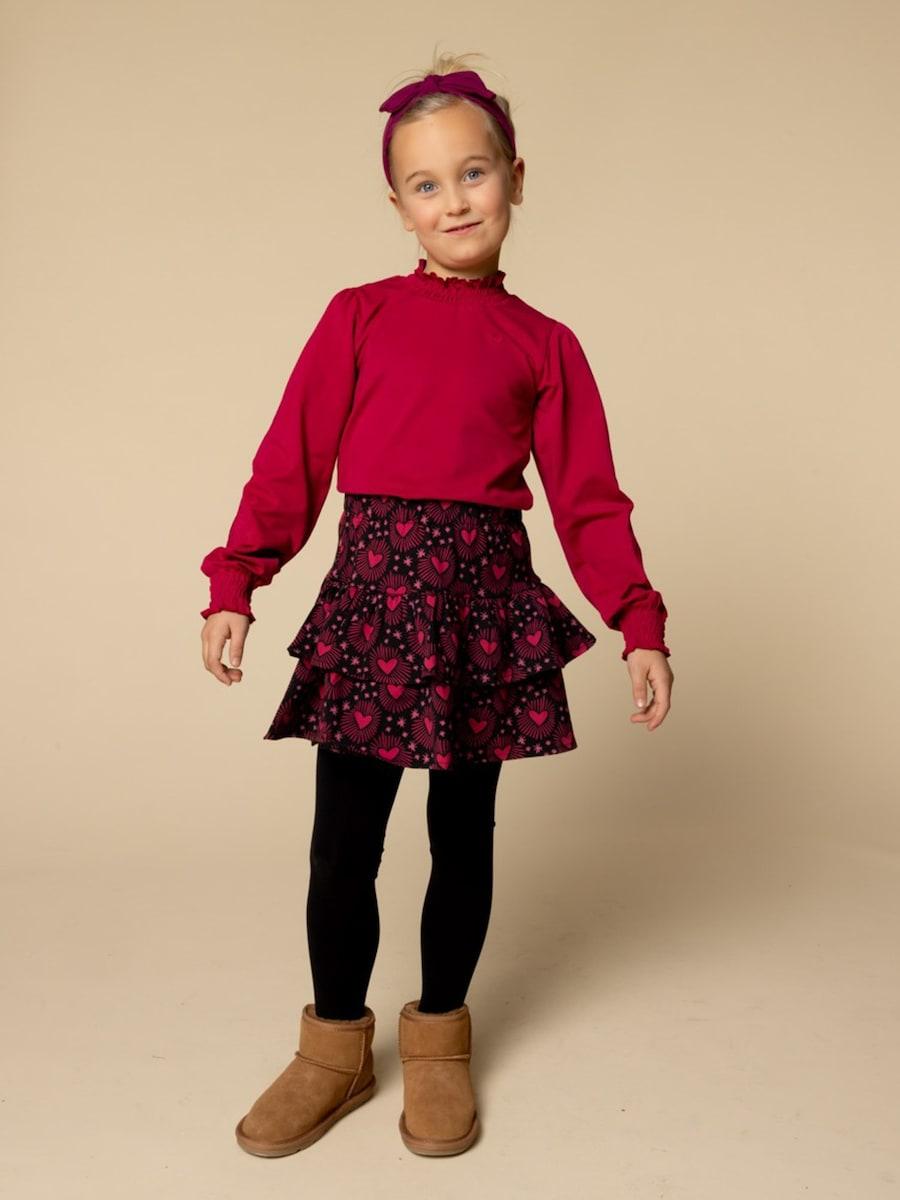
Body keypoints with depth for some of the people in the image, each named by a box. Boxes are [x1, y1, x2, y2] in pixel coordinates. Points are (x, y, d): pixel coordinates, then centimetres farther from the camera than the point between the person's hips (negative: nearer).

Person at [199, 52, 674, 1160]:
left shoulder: (544, 345, 7)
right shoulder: (359, 316, 6)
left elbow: (589, 501, 4)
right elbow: (290, 462, 1)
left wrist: (640, 626, -5)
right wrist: (234, 586, -9)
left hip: (485, 601, 1)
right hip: (371, 592, 0)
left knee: (463, 836, 11)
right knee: (342, 845, 4)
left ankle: (438, 1036, 31)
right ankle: (335, 1045, 26)